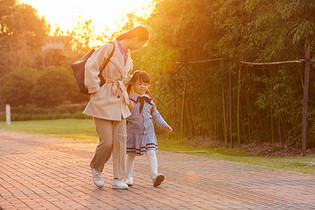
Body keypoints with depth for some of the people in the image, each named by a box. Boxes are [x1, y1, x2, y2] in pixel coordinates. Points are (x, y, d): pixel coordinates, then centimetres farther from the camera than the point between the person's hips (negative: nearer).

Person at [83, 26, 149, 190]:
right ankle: (96, 168, 22)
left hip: (119, 102, 8)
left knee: (120, 140, 1)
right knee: (106, 142, -6)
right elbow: (91, 66, -19)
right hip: (103, 102, -8)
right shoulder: (108, 48, -11)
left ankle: (118, 179, 4)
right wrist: (95, 90, -16)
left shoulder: (126, 54, 15)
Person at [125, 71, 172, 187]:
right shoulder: (129, 99, -4)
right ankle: (129, 178, 20)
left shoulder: (149, 100, 7)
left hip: (148, 131, 2)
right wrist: (128, 109, -26)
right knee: (131, 155, 7)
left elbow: (155, 115, 16)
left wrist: (164, 125, 9)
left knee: (151, 152, -12)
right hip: (133, 132, -2)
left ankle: (154, 175, -18)